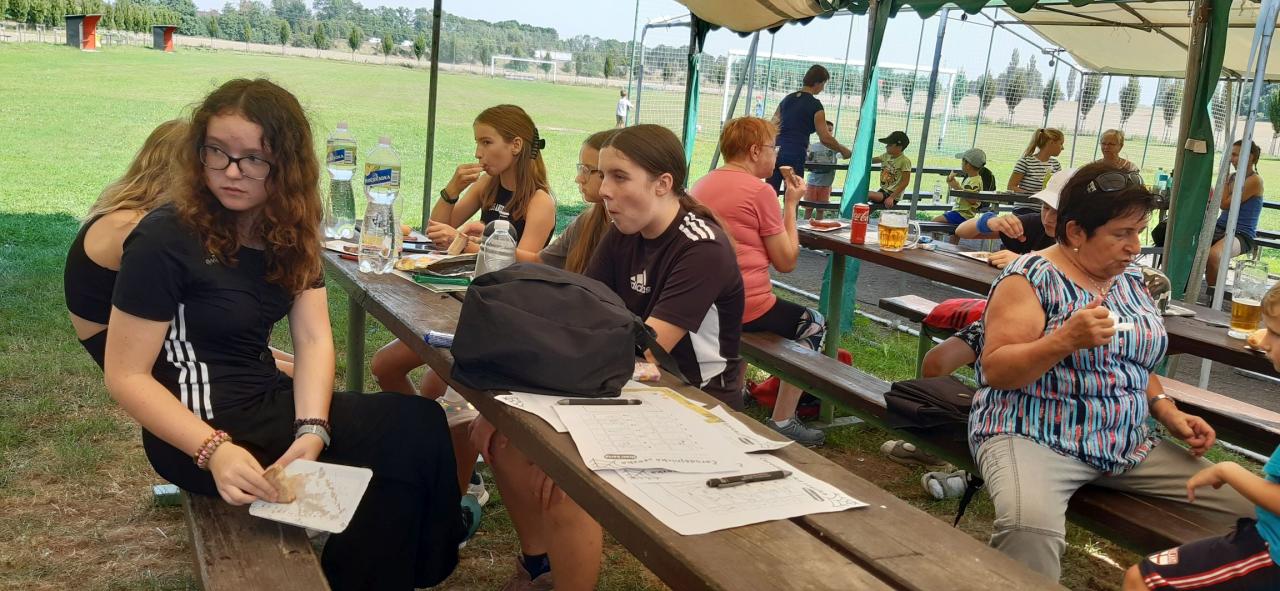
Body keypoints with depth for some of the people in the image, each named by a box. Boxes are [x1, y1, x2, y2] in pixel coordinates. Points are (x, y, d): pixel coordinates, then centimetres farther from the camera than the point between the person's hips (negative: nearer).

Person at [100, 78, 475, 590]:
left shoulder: (289, 231, 2)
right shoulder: (165, 240, -18)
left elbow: (313, 338, -6)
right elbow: (125, 377, -17)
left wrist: (311, 431, -23)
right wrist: (214, 449, -31)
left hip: (267, 400, 7)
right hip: (200, 424, -7)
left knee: (416, 425, -5)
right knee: (415, 429, -12)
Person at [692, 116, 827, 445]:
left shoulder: (701, 185, 10)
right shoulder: (759, 190, -13)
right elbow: (786, 261, -8)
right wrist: (792, 204, 1)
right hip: (746, 309, -8)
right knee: (813, 325, 18)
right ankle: (781, 421, 16)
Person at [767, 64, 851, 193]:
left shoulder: (787, 99, 15)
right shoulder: (815, 105, -3)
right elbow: (825, 138, -4)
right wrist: (843, 150, 11)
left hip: (775, 153, 6)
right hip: (794, 156, -6)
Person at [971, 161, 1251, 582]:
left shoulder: (1131, 279, 13)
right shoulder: (1031, 277, -9)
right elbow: (994, 370, -15)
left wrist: (1168, 412, 6)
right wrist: (1065, 339, -28)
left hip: (1128, 446, 8)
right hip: (1032, 437, -7)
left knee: (1247, 504, -2)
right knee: (1031, 526, -38)